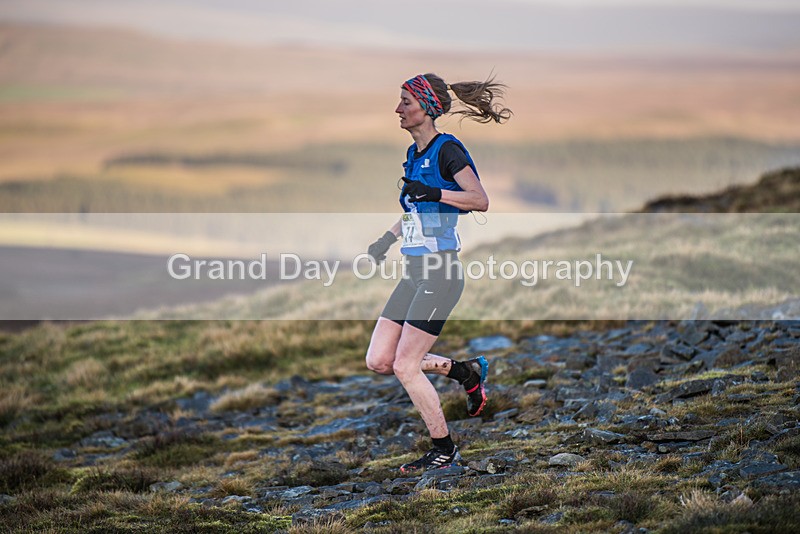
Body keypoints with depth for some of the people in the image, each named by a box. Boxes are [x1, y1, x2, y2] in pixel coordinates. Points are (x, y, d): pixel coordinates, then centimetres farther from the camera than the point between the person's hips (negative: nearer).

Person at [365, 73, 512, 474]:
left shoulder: (447, 150, -11)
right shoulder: (414, 153, 15)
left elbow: (480, 200, -21)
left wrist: (432, 192, -30)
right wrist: (388, 237, 24)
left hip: (440, 273, -9)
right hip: (413, 272, 9)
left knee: (405, 366, -8)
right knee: (378, 361, 4)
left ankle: (444, 450, 7)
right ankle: (466, 372, 20)